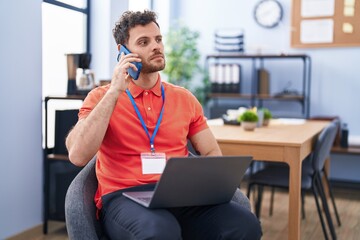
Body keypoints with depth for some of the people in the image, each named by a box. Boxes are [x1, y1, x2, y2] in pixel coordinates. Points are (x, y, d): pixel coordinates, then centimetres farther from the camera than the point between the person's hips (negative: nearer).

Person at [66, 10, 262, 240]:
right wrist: (114, 91, -13)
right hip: (124, 197, -3)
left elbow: (212, 153, 17)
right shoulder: (101, 97, 3)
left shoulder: (185, 99, 13)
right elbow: (77, 156, -12)